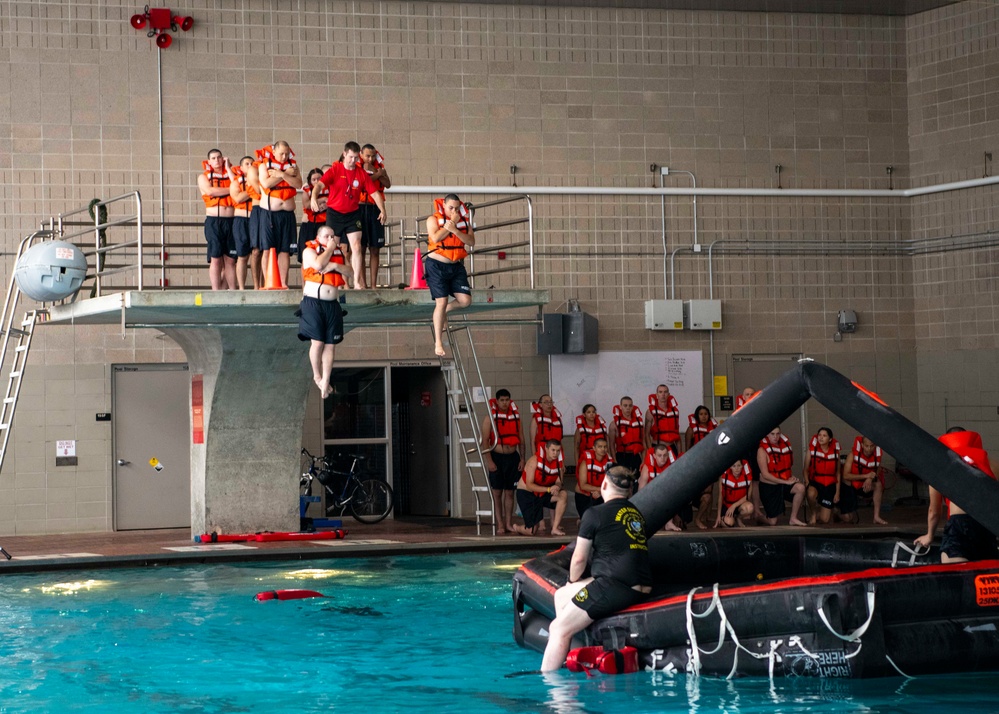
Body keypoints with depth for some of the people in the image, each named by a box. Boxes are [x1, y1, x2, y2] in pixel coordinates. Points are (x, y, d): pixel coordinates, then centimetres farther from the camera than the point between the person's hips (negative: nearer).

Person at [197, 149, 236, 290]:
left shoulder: (230, 174, 16)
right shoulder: (204, 176, 9)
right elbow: (210, 190, -11)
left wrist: (228, 168, 3)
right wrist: (230, 190, -5)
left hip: (230, 221, 2)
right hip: (214, 221, -2)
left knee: (230, 259, 1)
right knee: (215, 258, -7)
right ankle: (216, 291, -9)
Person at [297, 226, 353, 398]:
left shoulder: (339, 252, 15)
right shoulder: (309, 251, 0)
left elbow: (349, 272, 5)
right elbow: (318, 264, -20)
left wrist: (335, 265, -12)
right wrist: (329, 249, -6)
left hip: (332, 304, 4)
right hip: (313, 302, -4)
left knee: (330, 344, 0)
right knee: (317, 342, -9)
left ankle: (326, 381, 3)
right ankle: (317, 376, 12)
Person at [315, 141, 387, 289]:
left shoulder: (362, 174, -1)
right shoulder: (335, 170, -8)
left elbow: (375, 192, 0)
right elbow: (321, 183, -22)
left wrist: (382, 210, -13)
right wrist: (314, 197, -42)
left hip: (353, 214, 1)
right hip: (334, 213, -1)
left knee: (356, 247, -10)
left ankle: (357, 282, -8)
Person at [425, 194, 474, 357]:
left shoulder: (464, 220, 6)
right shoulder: (433, 219, -4)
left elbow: (471, 241, -7)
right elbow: (436, 238, -22)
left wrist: (455, 229, -19)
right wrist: (451, 223, -15)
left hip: (456, 266, 4)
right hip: (437, 265, -4)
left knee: (465, 301, -7)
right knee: (441, 302, -9)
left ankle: (446, 310, 26)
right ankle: (438, 342, 1)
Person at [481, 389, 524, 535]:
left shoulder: (515, 416, 10)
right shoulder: (490, 417, -2)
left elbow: (521, 439, 13)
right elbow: (485, 440, -7)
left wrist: (522, 458, 6)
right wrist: (489, 461, -14)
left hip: (512, 457, 3)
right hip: (497, 457, -3)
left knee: (510, 491, 5)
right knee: (497, 492, -2)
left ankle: (509, 523, 10)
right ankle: (500, 524, 0)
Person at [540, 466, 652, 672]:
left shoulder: (595, 514, -4)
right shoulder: (638, 514, 18)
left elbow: (579, 558, 1)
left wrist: (572, 582, 23)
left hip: (614, 585, -9)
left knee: (558, 630, -2)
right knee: (561, 595, 22)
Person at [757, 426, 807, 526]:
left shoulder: (785, 444, 0)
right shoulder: (762, 450, -16)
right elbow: (765, 475, -19)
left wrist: (791, 477, -1)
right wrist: (786, 482, -22)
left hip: (784, 483, 4)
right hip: (769, 487, -4)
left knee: (800, 487, -29)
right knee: (772, 523, -1)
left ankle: (793, 518, -17)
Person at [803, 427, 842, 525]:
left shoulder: (835, 452, 1)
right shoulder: (812, 450, -5)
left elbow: (838, 473, 7)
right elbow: (805, 470, -4)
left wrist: (837, 492, 3)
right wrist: (807, 484, -18)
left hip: (830, 485, 2)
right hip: (815, 482, -2)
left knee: (824, 520, -3)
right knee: (811, 494, -41)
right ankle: (813, 513, -8)